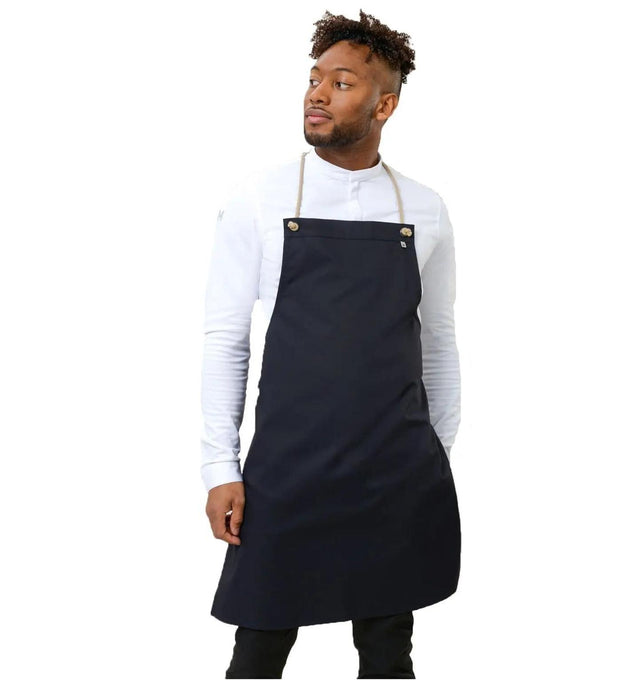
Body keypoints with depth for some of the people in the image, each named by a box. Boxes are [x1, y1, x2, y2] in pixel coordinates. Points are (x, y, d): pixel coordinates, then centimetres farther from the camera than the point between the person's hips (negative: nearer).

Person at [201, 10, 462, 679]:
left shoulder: (424, 210, 5)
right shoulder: (258, 199, -1)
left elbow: (438, 341, 12)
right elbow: (223, 339, 0)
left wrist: (441, 458, 14)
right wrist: (221, 469, -4)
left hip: (399, 476, 2)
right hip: (285, 473, -2)